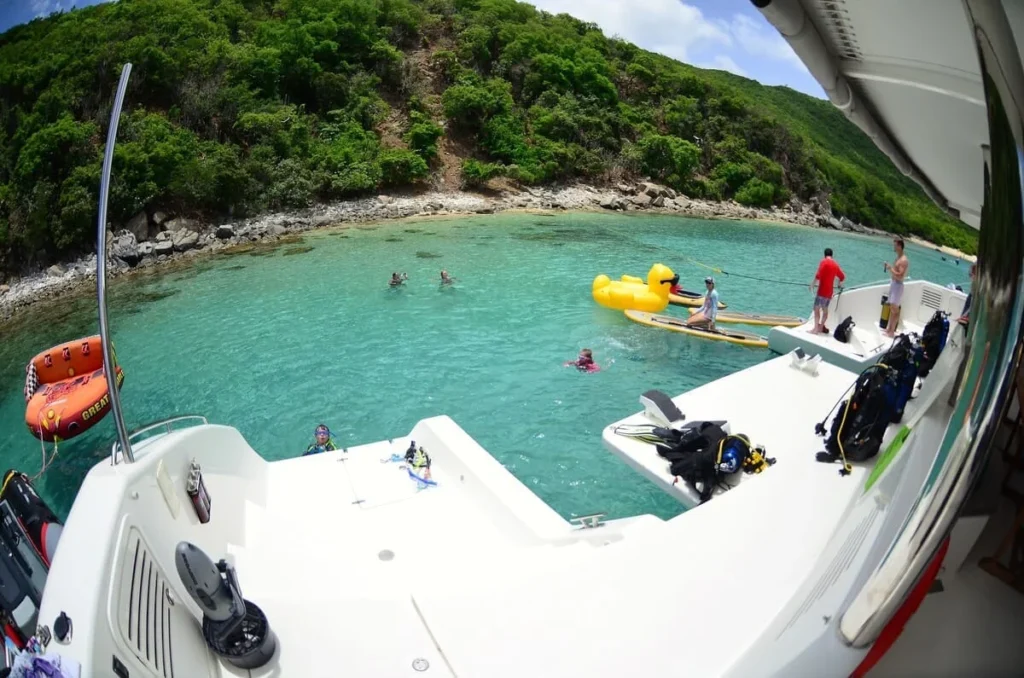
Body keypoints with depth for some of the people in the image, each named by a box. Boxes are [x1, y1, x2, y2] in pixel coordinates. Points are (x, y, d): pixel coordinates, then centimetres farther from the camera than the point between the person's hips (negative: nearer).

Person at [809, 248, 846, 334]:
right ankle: (821, 327, 21)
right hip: (829, 292, 7)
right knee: (825, 309, 16)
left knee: (817, 309, -8)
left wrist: (812, 284, -10)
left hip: (822, 291, -7)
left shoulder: (824, 262, -7)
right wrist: (839, 285, 39)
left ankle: (816, 329, -16)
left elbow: (818, 275, -18)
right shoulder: (835, 265, 13)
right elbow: (843, 277, 22)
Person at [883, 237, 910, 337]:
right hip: (893, 283, 10)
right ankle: (889, 328, 25)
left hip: (898, 285, -10)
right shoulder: (898, 258, 11)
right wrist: (889, 267, 3)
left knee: (895, 309, -3)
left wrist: (891, 268, -21)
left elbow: (900, 276, -26)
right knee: (891, 308, 16)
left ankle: (892, 331, 4)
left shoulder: (904, 260, -19)